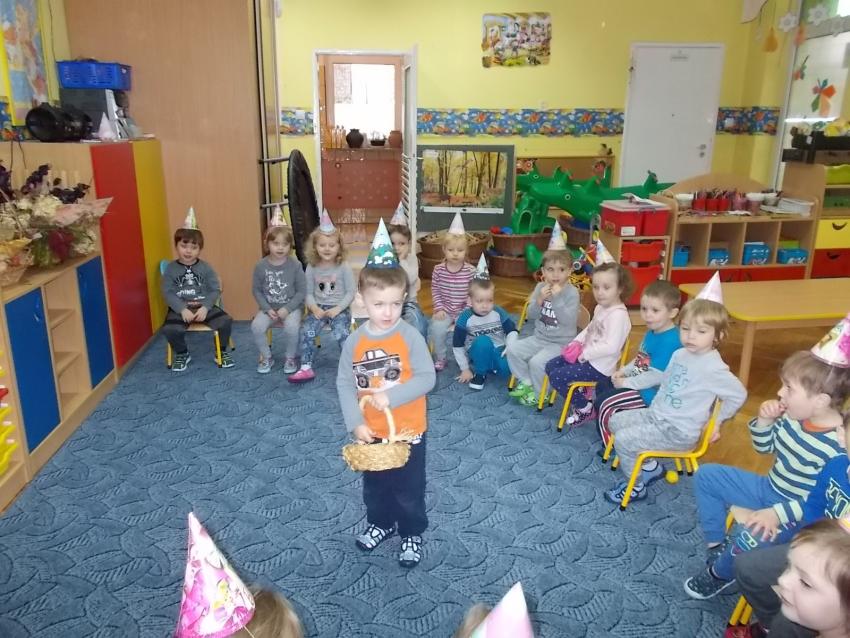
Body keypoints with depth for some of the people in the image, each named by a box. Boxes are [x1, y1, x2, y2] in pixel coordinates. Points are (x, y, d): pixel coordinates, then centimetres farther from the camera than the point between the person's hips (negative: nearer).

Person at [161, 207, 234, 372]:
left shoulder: (205, 268, 4)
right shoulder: (170, 269, 1)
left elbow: (215, 290, -2)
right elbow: (168, 293, -5)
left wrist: (205, 307, -17)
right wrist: (183, 309, -19)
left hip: (204, 306, 1)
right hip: (180, 309, -1)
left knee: (226, 320, -21)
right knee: (169, 329, -28)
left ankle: (222, 351, 7)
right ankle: (182, 354, 6)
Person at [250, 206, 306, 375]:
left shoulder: (295, 265, -10)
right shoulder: (261, 266, -6)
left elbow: (301, 291, -7)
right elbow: (256, 290, 1)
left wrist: (287, 308, -17)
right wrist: (267, 309, -11)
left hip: (291, 307, -2)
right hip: (269, 308, 2)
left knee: (291, 327, -30)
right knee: (256, 327, -23)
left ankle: (290, 357, -1)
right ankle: (266, 357, 3)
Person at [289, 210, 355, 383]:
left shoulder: (344, 267, -6)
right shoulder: (312, 268, 2)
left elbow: (350, 293, -5)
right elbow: (308, 293, 4)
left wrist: (337, 309, -16)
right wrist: (314, 308, -14)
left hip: (340, 309, -2)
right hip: (318, 308, 3)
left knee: (342, 334, -26)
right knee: (306, 331, -21)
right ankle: (306, 368, -13)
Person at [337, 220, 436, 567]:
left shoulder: (411, 337, -18)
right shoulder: (354, 341, -10)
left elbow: (427, 378, -20)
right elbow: (345, 383, -6)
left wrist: (390, 397, -27)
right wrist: (355, 423, -14)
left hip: (408, 430, -3)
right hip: (371, 431, 4)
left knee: (409, 488, 14)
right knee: (373, 485, 24)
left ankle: (412, 533, 37)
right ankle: (381, 523, 49)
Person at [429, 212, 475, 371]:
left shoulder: (470, 271, -9)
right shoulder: (438, 269, -5)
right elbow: (435, 291, 2)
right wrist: (439, 308, -7)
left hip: (464, 310, -1)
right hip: (445, 310, 1)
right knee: (436, 328, -20)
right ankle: (440, 359, 3)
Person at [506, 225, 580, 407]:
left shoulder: (571, 292, -14)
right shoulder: (540, 287, 1)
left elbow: (568, 320, -24)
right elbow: (531, 316, 0)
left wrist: (557, 298, -29)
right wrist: (539, 300, -18)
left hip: (561, 343, -6)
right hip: (539, 338, 6)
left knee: (537, 361, -26)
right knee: (512, 349, -9)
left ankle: (539, 394, -1)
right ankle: (526, 382, 8)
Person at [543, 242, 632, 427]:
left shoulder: (618, 315, -25)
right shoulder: (600, 307, 6)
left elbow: (611, 347, -31)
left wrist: (583, 353, -22)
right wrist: (577, 342, 1)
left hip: (600, 366, -10)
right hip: (587, 356, 10)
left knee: (556, 377, -14)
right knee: (551, 366, 11)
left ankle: (585, 409, 4)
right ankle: (579, 397, 18)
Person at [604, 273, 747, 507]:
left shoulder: (713, 368, -21)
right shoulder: (679, 354, 3)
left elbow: (739, 395, -14)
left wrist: (716, 421, -6)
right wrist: (655, 407, 13)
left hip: (679, 432, -9)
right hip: (656, 415, 9)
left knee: (623, 440, -17)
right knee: (615, 421, 9)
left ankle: (636, 487, 7)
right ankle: (650, 466, 18)